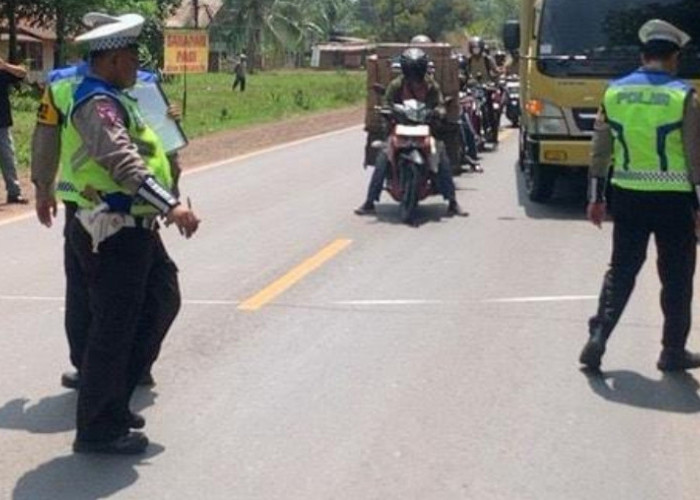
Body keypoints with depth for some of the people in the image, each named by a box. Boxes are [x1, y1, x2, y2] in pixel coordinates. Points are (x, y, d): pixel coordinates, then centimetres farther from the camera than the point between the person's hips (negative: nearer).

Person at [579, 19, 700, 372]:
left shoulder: (614, 92, 2)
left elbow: (601, 151, 5)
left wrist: (596, 198, 13)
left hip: (628, 197, 3)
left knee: (621, 270, 15)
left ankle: (597, 338, 4)